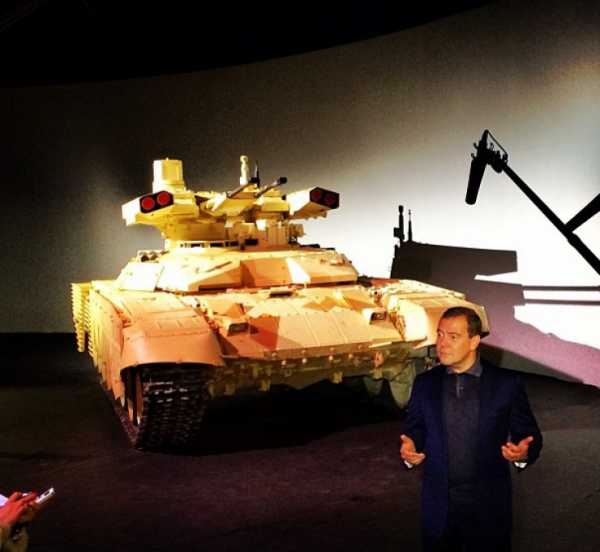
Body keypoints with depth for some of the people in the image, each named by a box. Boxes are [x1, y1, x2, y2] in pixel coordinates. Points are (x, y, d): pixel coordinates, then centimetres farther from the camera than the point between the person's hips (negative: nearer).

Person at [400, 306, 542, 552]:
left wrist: (523, 453, -21)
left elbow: (529, 435, 0)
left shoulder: (506, 383, -5)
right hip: (438, 505, 2)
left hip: (489, 505, -1)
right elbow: (414, 431, 7)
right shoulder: (424, 383, 2)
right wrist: (410, 450, -14)